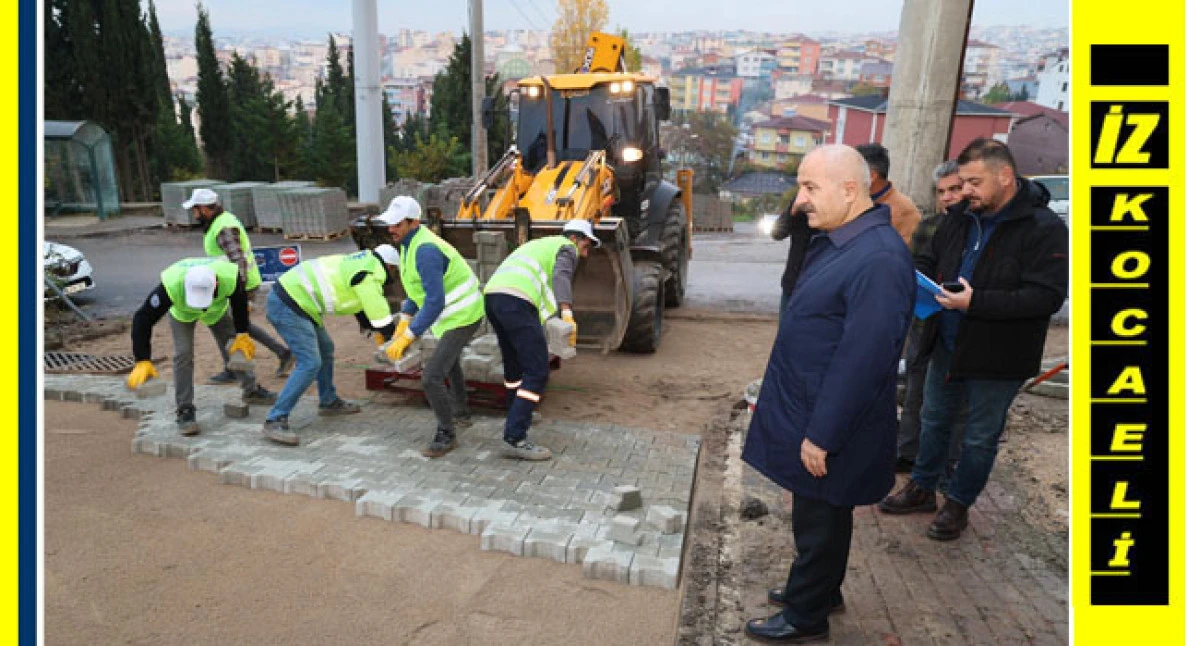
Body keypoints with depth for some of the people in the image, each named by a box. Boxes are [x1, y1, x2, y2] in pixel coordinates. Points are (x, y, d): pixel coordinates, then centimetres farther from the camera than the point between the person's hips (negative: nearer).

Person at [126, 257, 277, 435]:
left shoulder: (230, 277, -41)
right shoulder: (171, 285, -46)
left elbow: (239, 303, -16)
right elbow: (143, 319, -37)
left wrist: (242, 333, -9)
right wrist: (142, 361, -42)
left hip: (217, 309, 2)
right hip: (182, 313, -2)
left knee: (236, 347, 5)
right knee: (184, 354, -16)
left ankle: (251, 390, 28)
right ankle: (184, 411, -4)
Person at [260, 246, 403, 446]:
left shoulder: (359, 263, 16)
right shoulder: (368, 275, -15)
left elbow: (363, 311, 24)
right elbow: (382, 321, -12)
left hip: (294, 296, 11)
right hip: (287, 307, -11)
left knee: (325, 348, 21)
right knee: (310, 363, -15)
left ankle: (328, 402, 35)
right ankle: (275, 421, -13)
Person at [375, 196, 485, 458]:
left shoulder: (425, 250, -29)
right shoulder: (412, 241, 5)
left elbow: (435, 303, -33)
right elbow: (418, 286, 15)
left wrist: (407, 337, -32)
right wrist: (404, 321, 6)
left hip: (461, 318, -11)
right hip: (459, 311, 11)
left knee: (431, 377, -13)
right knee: (449, 360, 32)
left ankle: (446, 434, 4)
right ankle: (461, 413, 50)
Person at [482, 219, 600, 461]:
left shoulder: (538, 244, 37)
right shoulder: (567, 248, 11)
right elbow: (561, 275, -12)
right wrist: (567, 313, -27)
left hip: (491, 296, 9)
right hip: (516, 302, -9)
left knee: (515, 362, 28)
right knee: (537, 371, -7)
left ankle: (519, 415, 46)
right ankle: (515, 438, -13)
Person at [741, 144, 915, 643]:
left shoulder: (879, 259, -26)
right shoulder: (835, 241, 6)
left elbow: (862, 360, -28)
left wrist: (822, 435, -22)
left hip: (827, 428, -9)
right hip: (807, 412, 9)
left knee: (818, 521, 10)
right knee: (818, 517, 24)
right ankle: (819, 589, 44)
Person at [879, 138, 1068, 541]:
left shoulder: (1044, 229, -18)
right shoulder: (961, 217, 2)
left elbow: (1047, 296, -25)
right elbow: (930, 259, 15)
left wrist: (976, 302, -31)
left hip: (996, 357, -6)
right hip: (947, 346, 7)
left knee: (980, 437, 11)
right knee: (934, 419, 20)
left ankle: (958, 504, 30)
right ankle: (922, 489, 39)